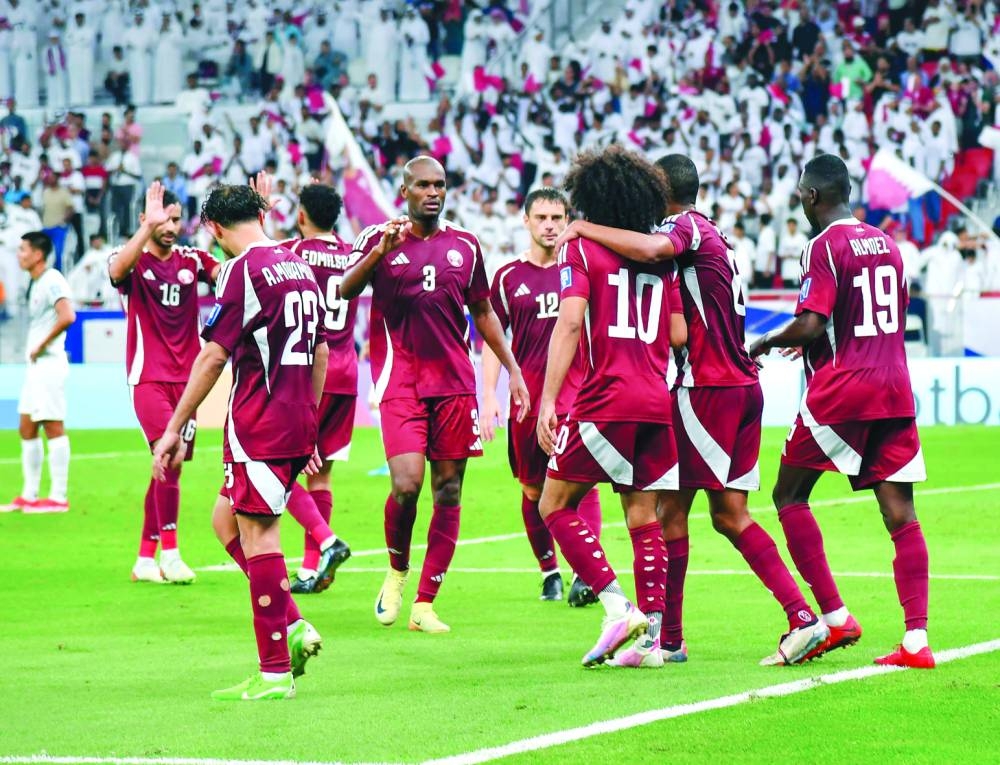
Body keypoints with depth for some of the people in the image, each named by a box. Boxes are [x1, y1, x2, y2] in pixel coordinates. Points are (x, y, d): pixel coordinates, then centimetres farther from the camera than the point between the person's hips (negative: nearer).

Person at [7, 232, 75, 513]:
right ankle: (29, 495, 17)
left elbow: (67, 316, -27)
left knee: (53, 427, -8)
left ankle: (58, 497, -7)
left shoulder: (52, 281, -13)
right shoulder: (35, 284, 17)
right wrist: (35, 350, 12)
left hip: (49, 363, -10)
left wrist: (41, 346, -20)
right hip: (35, 366, 10)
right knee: (27, 429, 12)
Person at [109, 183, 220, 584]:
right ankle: (170, 553, -16)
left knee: (168, 467, 7)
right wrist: (148, 227, -38)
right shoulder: (133, 259, -3)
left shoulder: (191, 259, 8)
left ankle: (145, 559, 15)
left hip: (185, 378, 5)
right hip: (148, 378, -5)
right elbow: (117, 269, -27)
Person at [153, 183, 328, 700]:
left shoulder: (243, 269, -11)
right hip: (297, 425, 8)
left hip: (257, 425, -8)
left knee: (257, 535, -5)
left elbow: (213, 356, -14)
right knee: (227, 522, 18)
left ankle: (275, 673, -4)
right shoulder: (299, 267, 14)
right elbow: (320, 355, 20)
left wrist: (175, 430, -11)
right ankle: (293, 626, 8)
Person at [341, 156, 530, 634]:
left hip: (454, 381, 4)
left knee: (449, 491, 1)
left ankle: (424, 604, 7)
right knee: (406, 485, -18)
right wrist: (381, 250, -26)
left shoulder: (465, 246, 12)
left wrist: (512, 369, 17)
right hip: (400, 380, -4)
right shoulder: (380, 239, 3)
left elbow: (482, 313, 22)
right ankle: (397, 572, 11)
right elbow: (344, 291, -12)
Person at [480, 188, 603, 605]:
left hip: (577, 385, -2)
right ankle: (549, 570, 21)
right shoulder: (509, 277, 8)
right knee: (533, 488, 6)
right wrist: (489, 396, 1)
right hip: (528, 391, 2)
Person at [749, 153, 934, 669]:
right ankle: (916, 640, -7)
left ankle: (834, 617, 0)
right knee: (900, 515, 1)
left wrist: (763, 344, 2)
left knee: (789, 496, 8)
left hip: (839, 392, -6)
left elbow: (810, 325, -17)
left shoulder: (824, 246, -8)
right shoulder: (887, 244, 14)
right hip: (894, 389, 6)